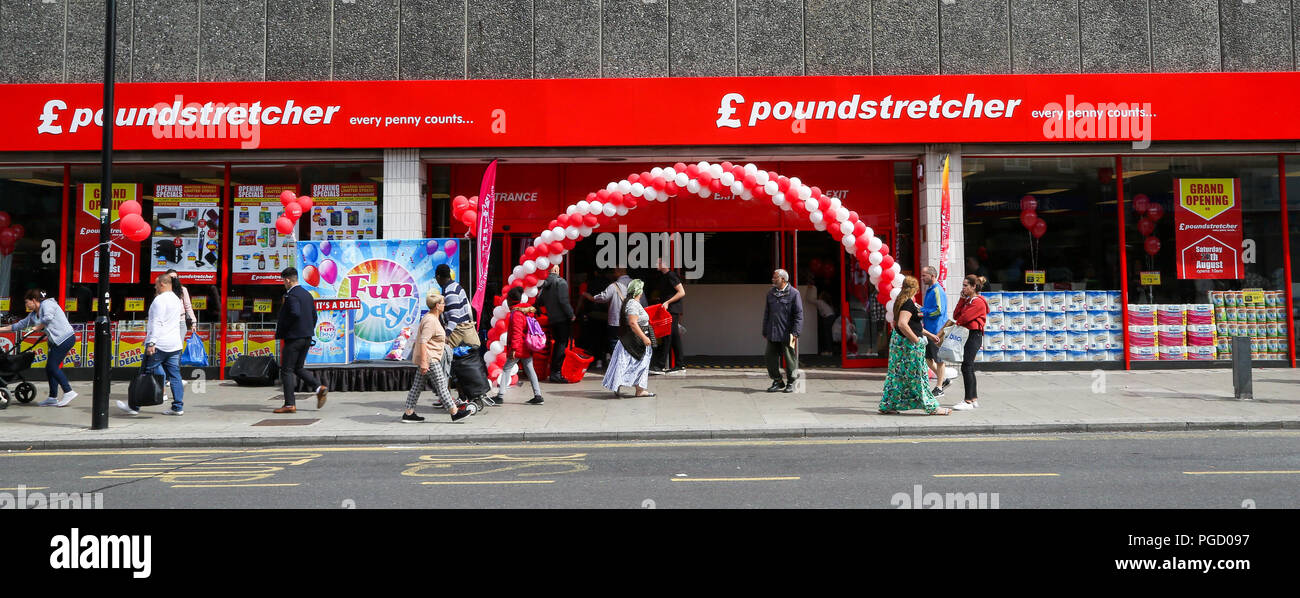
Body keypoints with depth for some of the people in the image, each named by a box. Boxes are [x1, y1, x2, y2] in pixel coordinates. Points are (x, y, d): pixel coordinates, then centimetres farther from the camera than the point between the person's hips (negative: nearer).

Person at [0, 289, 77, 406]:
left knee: (52, 366, -13)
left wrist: (37, 327, -9)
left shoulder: (47, 304, -7)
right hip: (57, 341, 10)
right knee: (50, 368, 8)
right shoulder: (33, 315, 21)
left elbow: (48, 318, -25)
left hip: (65, 338, -10)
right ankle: (53, 397, 12)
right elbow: (20, 324, 29)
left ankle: (68, 392, -12)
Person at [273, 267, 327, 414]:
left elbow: (295, 314, -29)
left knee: (287, 370, 0)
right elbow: (314, 316, 15)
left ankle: (290, 404, 0)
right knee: (298, 368, 18)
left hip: (293, 337, -9)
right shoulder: (307, 294, 13)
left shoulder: (291, 295, -15)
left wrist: (281, 330, -17)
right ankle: (319, 388, 0)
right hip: (307, 337, 9)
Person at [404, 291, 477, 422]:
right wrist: (423, 362, -27)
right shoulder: (430, 320, -18)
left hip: (425, 360, 11)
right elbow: (423, 341, -24)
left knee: (417, 386, 11)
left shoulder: (432, 318, 15)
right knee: (441, 386, -5)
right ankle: (455, 413, 0)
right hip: (429, 359, -11)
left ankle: (408, 414, 15)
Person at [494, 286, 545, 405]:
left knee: (506, 369, -2)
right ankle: (538, 396, 8)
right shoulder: (526, 311, 14)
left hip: (518, 349, -9)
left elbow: (516, 333, -20)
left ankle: (500, 396, -5)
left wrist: (513, 348, -22)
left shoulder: (515, 314, -14)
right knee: (529, 370, 9)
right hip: (527, 349, 9)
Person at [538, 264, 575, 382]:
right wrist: (571, 315, -12)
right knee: (562, 344, -2)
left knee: (557, 343, 18)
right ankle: (556, 373, -5)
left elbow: (540, 301, 8)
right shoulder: (561, 282, -13)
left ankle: (553, 372, 21)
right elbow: (563, 301, -19)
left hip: (552, 319, 7)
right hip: (562, 318, -7)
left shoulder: (545, 284, 7)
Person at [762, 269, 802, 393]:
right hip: (773, 334, 5)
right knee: (771, 358, 4)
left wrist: (795, 332, -14)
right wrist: (765, 331, 14)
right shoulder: (771, 293, 13)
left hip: (787, 334, -5)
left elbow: (799, 315, -7)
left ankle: (791, 383, 16)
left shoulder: (794, 293, -4)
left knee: (790, 359, 3)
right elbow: (766, 313, 18)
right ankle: (778, 382, 18)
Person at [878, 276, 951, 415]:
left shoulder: (900, 301, 12)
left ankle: (887, 405, 14)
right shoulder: (909, 303, -17)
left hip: (897, 340, 9)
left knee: (897, 375, 12)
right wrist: (916, 340, -20)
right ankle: (932, 407, 6)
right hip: (908, 343, -9)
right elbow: (902, 324, -29)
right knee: (917, 375, -2)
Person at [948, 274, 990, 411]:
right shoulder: (968, 300, 18)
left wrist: (954, 323, 0)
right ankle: (974, 398, 18)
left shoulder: (978, 302, -12)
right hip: (967, 335, 10)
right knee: (969, 367, 12)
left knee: (966, 366, -13)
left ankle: (968, 401, -13)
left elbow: (964, 318, -17)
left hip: (974, 335, -10)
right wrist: (962, 299, 5)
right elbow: (956, 315, 9)